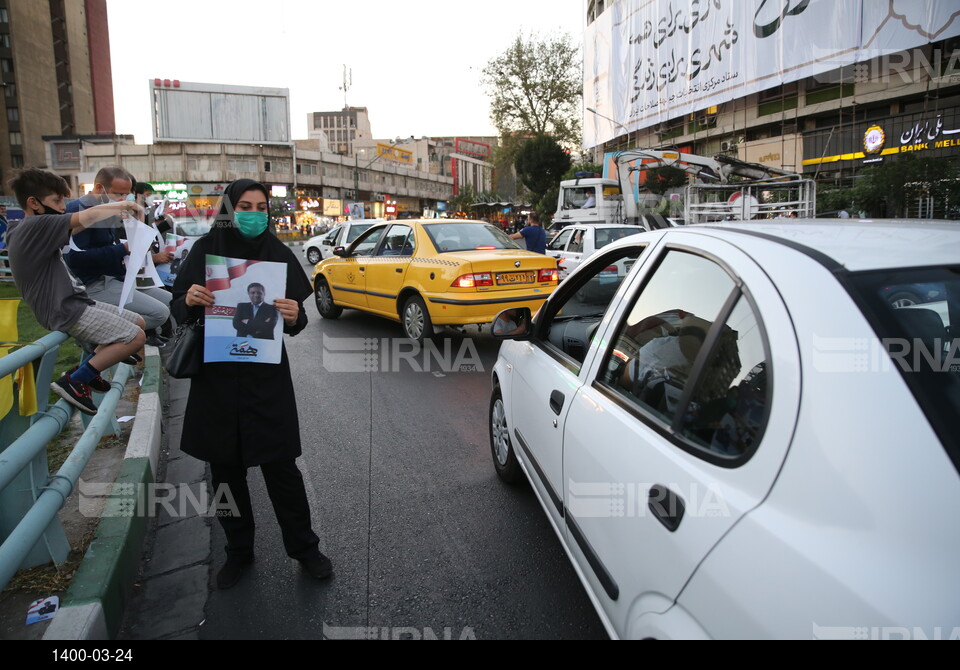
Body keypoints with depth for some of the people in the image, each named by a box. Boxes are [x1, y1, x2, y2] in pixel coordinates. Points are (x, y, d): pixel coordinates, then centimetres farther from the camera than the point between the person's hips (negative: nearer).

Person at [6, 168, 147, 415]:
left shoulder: (32, 230, 13)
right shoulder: (34, 227, -18)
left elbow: (76, 226, 22)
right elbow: (86, 218, -28)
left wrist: (118, 211, 8)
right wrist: (122, 206, -13)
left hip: (74, 303, 11)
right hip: (66, 312, -11)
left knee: (139, 322, 14)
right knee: (135, 338, -14)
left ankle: (88, 370, 20)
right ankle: (74, 381, -8)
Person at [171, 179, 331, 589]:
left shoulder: (278, 254, -1)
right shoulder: (206, 250, 1)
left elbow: (296, 320, 1)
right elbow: (180, 312, 4)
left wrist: (294, 317, -22)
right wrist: (189, 299, -19)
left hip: (266, 375, -1)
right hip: (215, 375, 2)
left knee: (280, 466, 1)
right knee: (225, 469, 12)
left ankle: (304, 547, 21)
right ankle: (238, 551, 31)